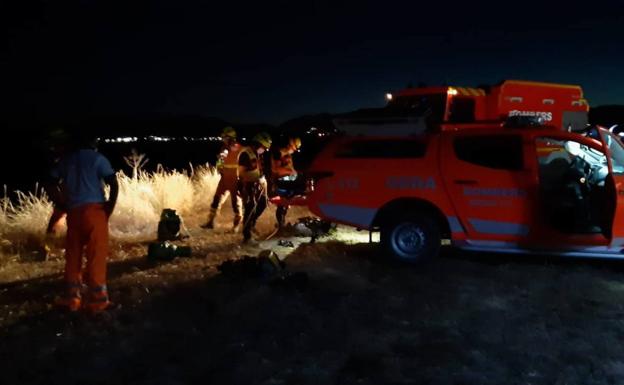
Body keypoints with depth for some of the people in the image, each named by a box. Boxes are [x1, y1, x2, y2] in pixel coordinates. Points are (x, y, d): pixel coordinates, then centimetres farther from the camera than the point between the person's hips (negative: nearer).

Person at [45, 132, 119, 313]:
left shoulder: (65, 160, 14)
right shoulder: (97, 158, 0)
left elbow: (51, 186, 14)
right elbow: (114, 184, -10)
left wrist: (64, 205, 12)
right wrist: (109, 208, -3)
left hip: (73, 212, 4)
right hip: (94, 210, -4)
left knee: (73, 255, 12)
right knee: (96, 255, 0)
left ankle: (71, 297, 18)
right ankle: (97, 298, 3)